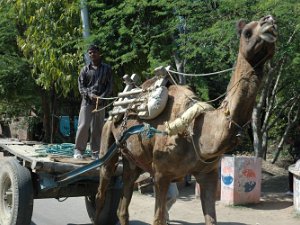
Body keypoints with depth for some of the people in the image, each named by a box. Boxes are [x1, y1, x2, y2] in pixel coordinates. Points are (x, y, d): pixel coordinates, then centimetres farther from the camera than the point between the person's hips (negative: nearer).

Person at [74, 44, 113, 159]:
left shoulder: (107, 69, 11)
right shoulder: (85, 69, 10)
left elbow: (109, 86, 6)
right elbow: (81, 86, 5)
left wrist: (102, 97, -10)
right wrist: (89, 94, -13)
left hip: (101, 102, 1)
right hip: (87, 101, -1)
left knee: (97, 128, 2)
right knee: (83, 126, -9)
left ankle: (95, 152, 9)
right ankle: (79, 150, 1)